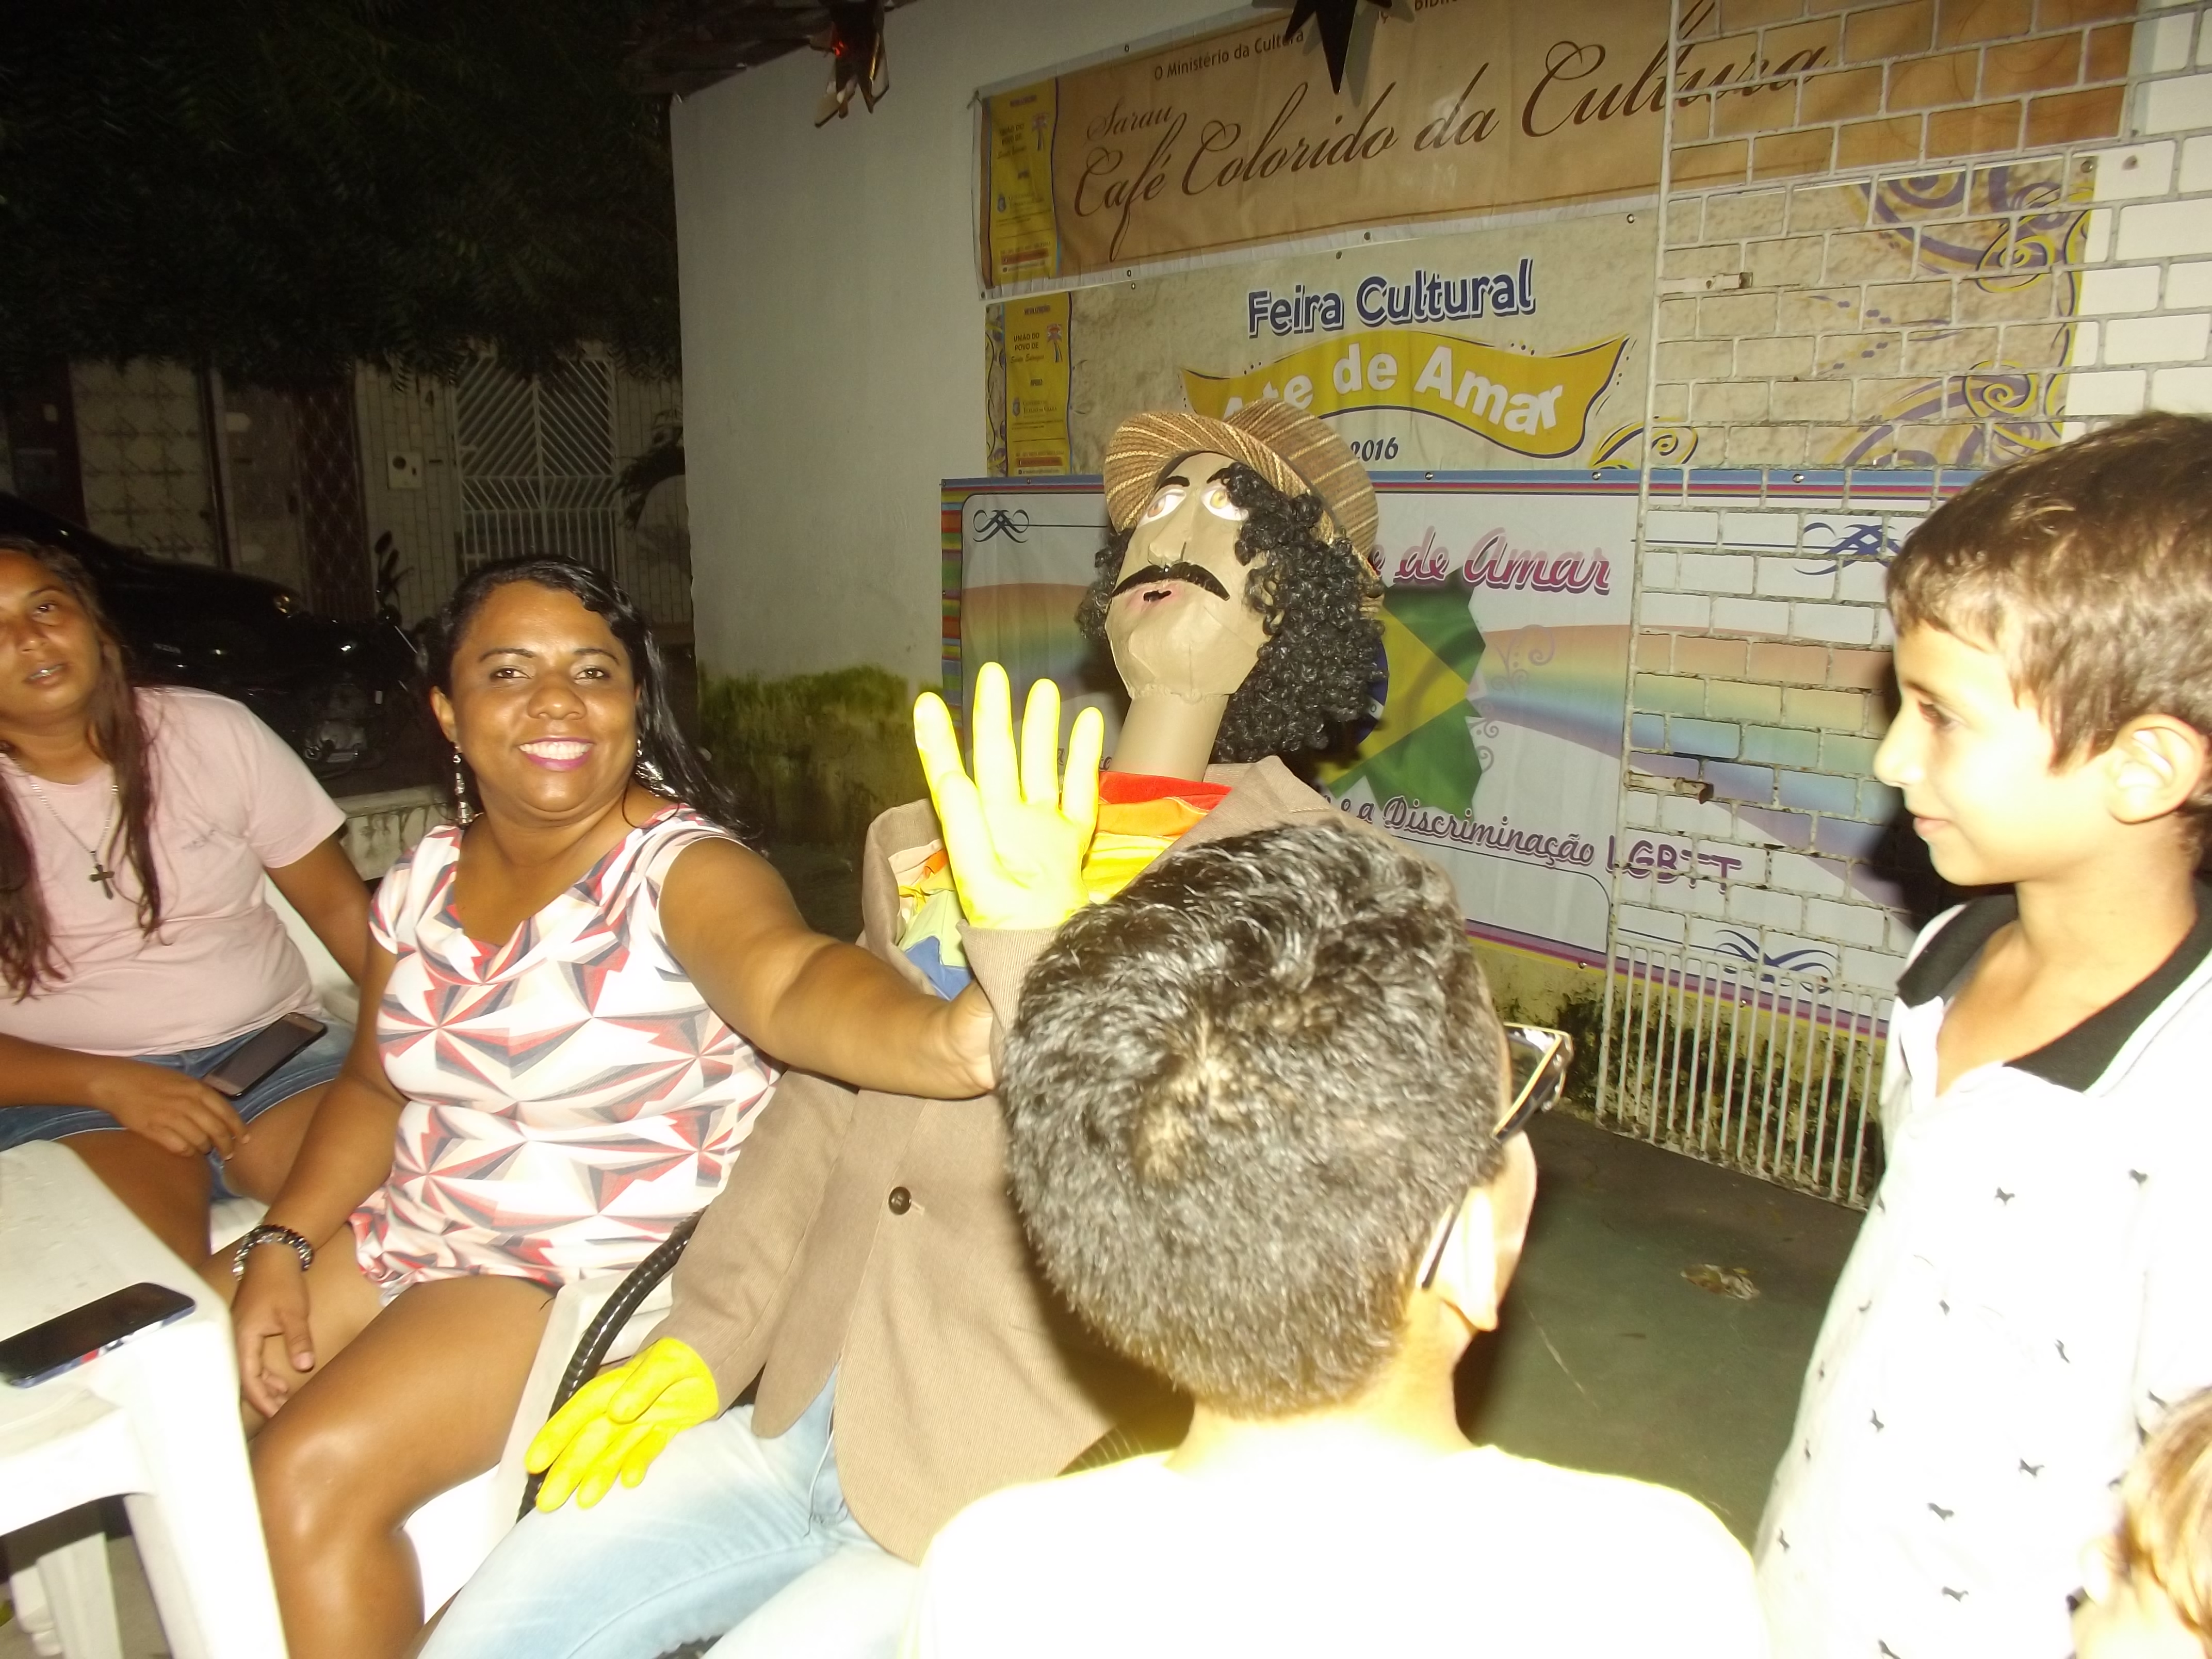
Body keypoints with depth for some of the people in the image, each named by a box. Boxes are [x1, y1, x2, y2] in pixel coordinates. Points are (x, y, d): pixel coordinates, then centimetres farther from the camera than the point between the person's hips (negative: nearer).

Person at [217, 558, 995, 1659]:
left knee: (315, 1471, -19)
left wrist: (946, 1040, -63)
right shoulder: (426, 876, 1)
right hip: (415, 1229, 7)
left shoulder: (682, 865, -21)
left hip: (602, 1266, -7)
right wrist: (281, 1244, -2)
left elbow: (788, 977, -43)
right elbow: (376, 1084, 12)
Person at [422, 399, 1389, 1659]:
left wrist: (1032, 933, -32)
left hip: (1025, 1482, -4)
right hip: (802, 1417, 5)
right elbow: (831, 1097, 11)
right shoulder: (946, 828, 7)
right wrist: (706, 1336, 5)